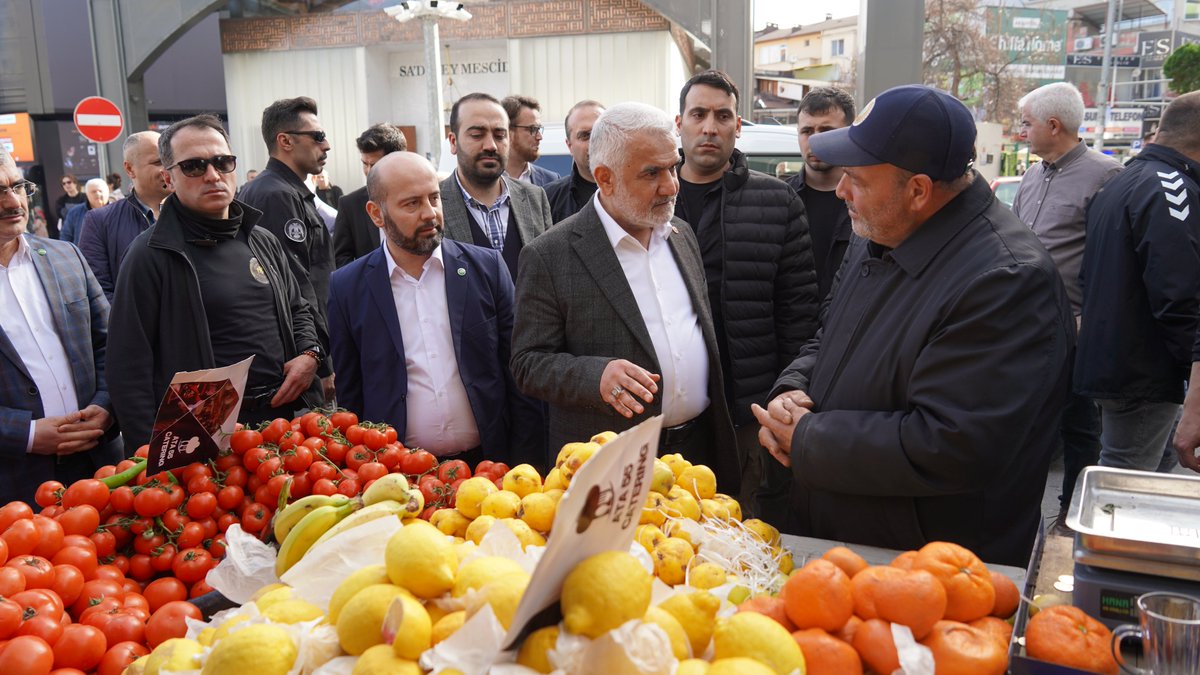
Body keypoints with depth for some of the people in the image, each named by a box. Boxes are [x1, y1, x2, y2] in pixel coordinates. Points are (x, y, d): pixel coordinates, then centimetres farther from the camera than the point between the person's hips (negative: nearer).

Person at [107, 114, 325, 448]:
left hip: (286, 412, 6)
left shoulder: (264, 242, 10)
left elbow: (298, 309, 24)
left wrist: (309, 353, 2)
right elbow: (130, 368, -9)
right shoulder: (151, 255, -8)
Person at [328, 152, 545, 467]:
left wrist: (526, 469, -3)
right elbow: (350, 396, 5)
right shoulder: (347, 287, -1)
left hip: (486, 462, 1)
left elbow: (519, 378, 0)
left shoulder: (487, 267, -2)